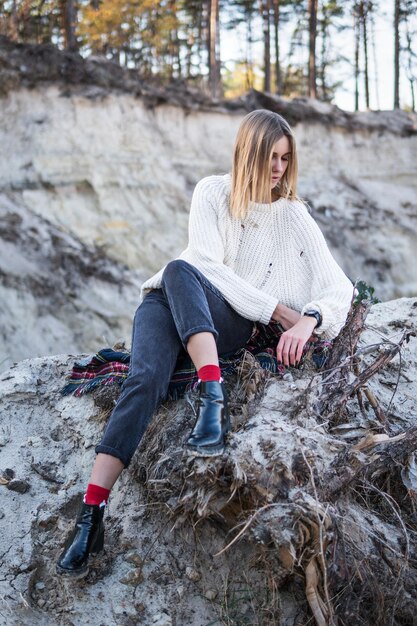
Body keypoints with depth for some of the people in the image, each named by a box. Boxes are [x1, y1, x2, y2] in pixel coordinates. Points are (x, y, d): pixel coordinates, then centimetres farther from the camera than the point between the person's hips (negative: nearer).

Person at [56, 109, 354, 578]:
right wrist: (279, 310, -12)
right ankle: (92, 513, -39)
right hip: (168, 303, 1)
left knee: (179, 271, -35)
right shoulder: (213, 192, 8)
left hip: (232, 326, -1)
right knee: (145, 380, -32)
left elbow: (338, 286, 1)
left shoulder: (293, 216, 10)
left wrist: (308, 320, -22)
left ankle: (212, 398, -48)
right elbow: (210, 265, -5)